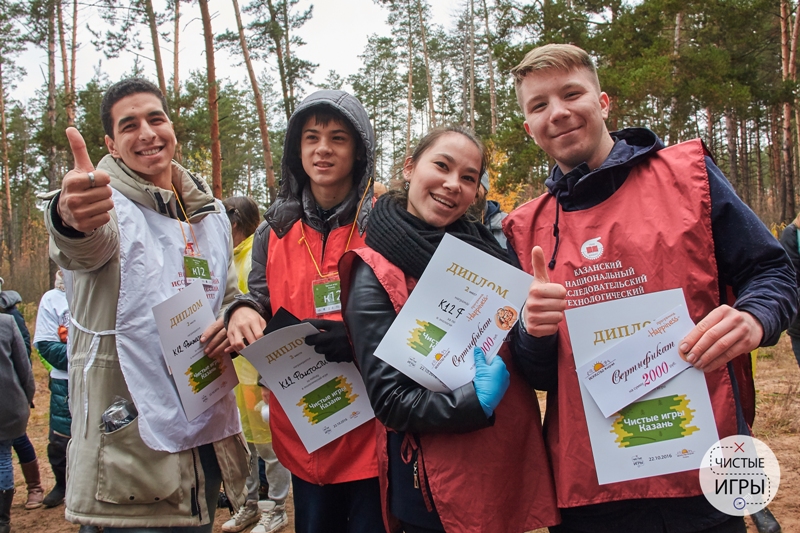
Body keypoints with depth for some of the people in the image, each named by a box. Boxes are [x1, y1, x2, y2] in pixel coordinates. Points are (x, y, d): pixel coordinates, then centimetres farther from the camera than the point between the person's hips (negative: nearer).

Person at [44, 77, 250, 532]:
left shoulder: (211, 212, 9)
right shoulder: (105, 201, -10)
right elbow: (87, 246, -34)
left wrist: (231, 323, -7)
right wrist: (72, 218, -58)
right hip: (132, 436, -5)